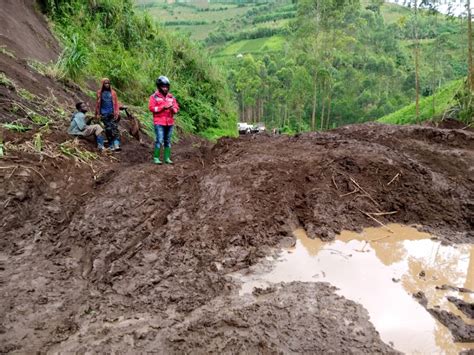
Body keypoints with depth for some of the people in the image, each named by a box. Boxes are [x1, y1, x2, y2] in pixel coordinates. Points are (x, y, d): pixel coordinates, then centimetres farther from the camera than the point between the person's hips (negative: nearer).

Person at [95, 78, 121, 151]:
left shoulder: (113, 92, 8)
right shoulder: (99, 93, 8)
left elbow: (116, 103, 5)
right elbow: (97, 103, 10)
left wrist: (117, 113, -5)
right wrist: (97, 114, 6)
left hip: (112, 113, -1)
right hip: (104, 114, 1)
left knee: (115, 128, -13)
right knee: (108, 129, 1)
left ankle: (116, 145, -21)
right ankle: (111, 145, 6)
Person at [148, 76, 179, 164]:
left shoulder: (171, 97, 12)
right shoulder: (154, 97, 0)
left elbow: (177, 108, 12)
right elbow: (151, 107, -9)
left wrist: (173, 108, -11)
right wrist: (163, 107, -15)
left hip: (170, 122, 5)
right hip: (159, 123, -5)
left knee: (168, 141, 9)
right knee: (159, 140, -10)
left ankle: (167, 158, 16)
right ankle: (156, 158, -1)